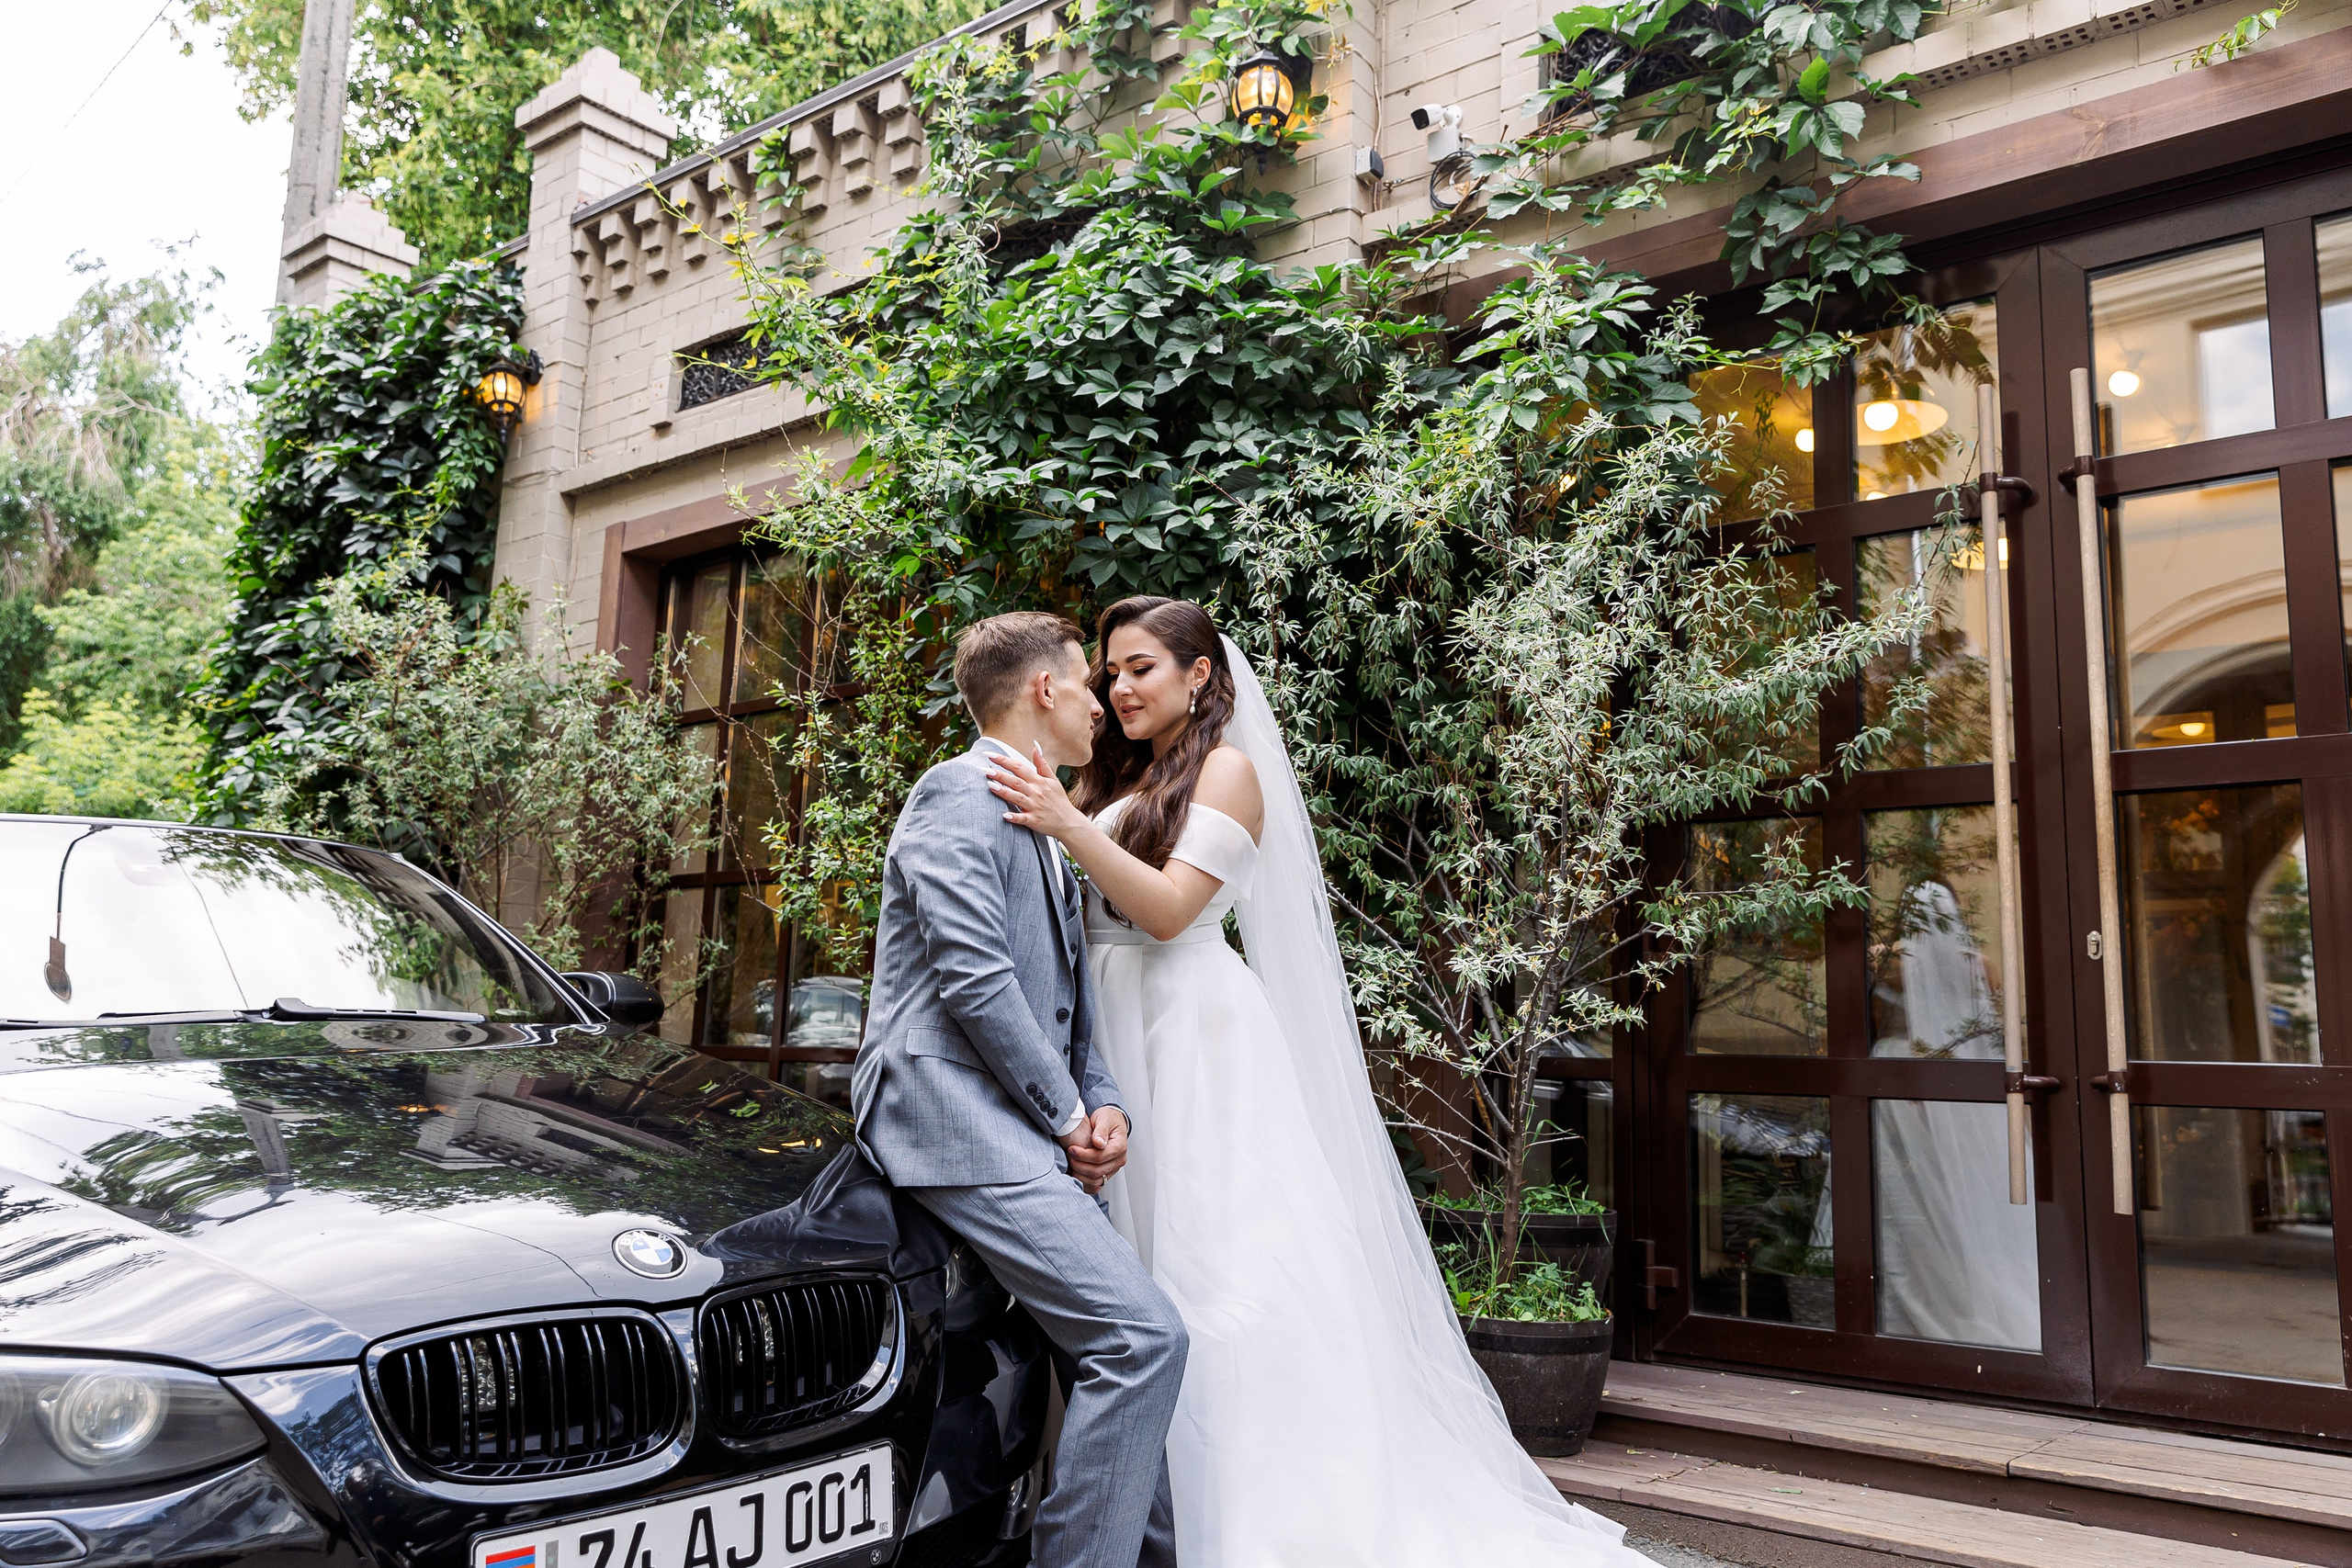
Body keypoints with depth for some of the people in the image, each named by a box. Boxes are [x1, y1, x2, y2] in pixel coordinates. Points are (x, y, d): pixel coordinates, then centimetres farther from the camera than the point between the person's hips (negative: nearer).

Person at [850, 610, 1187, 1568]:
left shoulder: (1045, 824, 22)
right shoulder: (963, 792, -7)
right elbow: (973, 980, -17)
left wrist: (1101, 1101, 5)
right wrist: (1068, 1113, -9)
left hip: (1024, 1122, 9)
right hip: (958, 1116, -9)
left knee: (1131, 1343, 8)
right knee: (1141, 1338, -17)